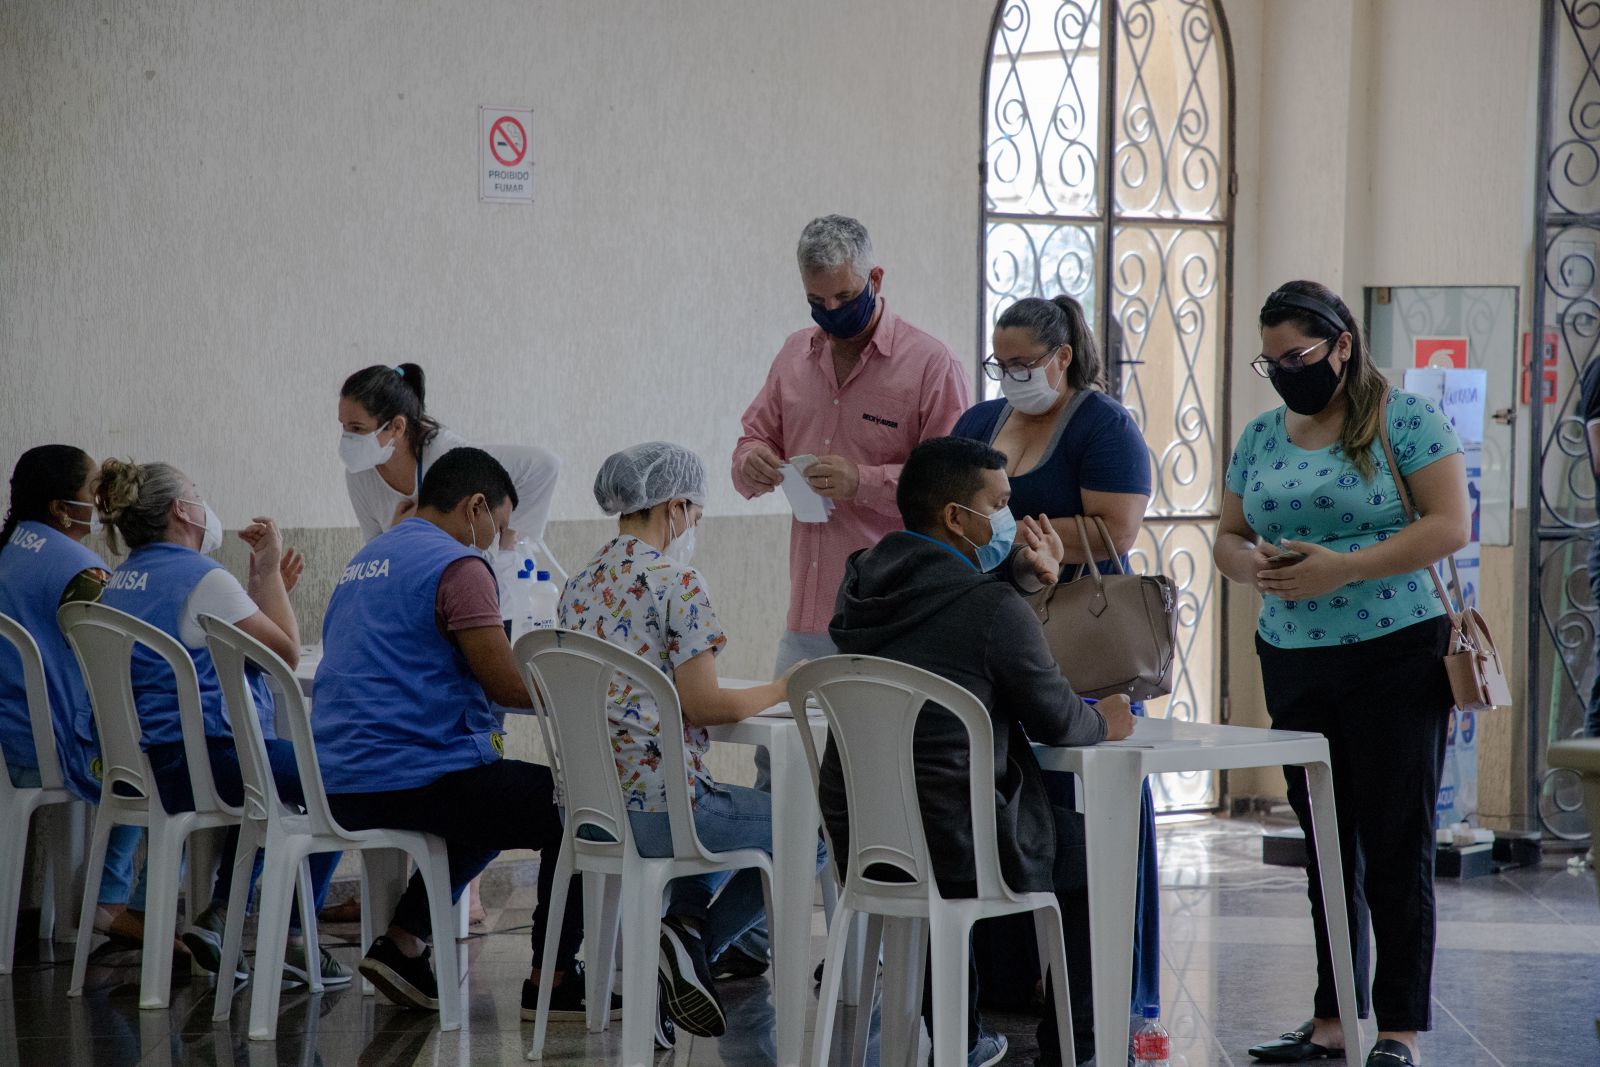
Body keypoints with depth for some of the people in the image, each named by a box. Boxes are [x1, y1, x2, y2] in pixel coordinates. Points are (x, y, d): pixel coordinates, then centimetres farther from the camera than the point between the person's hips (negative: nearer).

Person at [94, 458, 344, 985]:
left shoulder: (120, 582, 14)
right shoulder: (204, 579, -14)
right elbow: (286, 652, -7)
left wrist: (266, 585, 20)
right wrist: (268, 575, 2)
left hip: (141, 763, 10)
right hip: (204, 759, -10)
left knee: (274, 778, 33)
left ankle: (217, 912, 19)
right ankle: (292, 937, 4)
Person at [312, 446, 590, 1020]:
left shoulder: (365, 561, 19)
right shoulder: (458, 565, -9)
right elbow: (509, 686, -14)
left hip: (339, 780, 9)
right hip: (412, 777, -9)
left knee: (494, 800, 32)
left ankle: (403, 942, 21)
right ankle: (552, 982, 5)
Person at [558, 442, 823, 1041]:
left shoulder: (580, 586, 14)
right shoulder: (674, 582, -10)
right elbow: (701, 704, -15)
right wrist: (781, 691, 1)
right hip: (654, 804, -8)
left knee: (731, 815, 35)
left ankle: (685, 919, 12)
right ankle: (696, 939, -1)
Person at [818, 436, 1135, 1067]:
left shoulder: (861, 581, 6)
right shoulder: (993, 607, -14)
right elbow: (1055, 720, -3)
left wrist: (1021, 577, 12)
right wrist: (1104, 723, 18)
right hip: (953, 851, -7)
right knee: (1086, 860, 20)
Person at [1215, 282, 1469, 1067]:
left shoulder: (1405, 419, -7)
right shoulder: (1261, 437, 10)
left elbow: (1449, 525, -14)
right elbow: (1228, 537, 16)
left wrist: (1342, 568, -21)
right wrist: (1252, 566, -8)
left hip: (1394, 658, -6)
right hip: (1294, 668, 6)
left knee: (1395, 849, -3)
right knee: (1326, 847, 11)